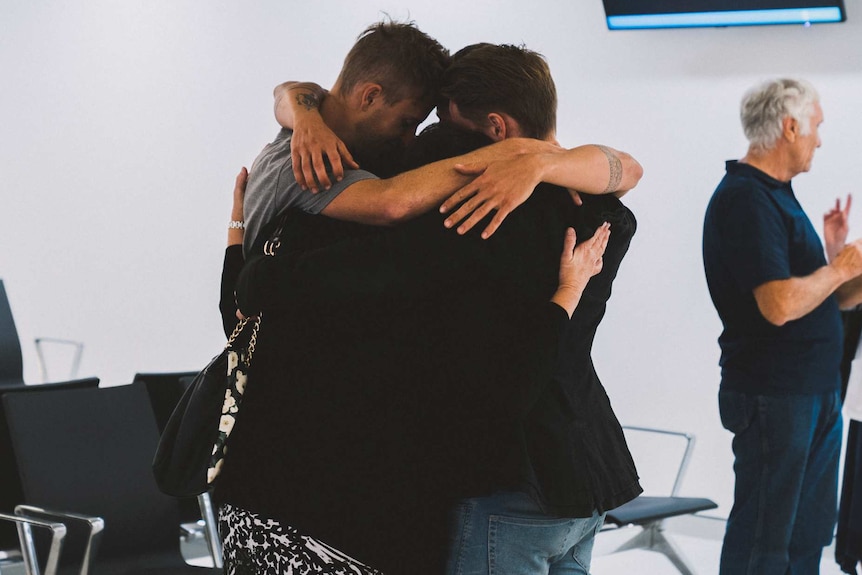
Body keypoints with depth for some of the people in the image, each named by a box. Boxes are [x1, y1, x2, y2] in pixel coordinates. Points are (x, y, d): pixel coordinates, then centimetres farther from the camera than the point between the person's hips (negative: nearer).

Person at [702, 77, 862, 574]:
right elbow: (780, 304, -27)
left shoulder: (776, 194, 15)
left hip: (815, 392, 10)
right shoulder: (745, 200, -16)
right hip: (775, 396, -10)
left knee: (808, 535, 14)